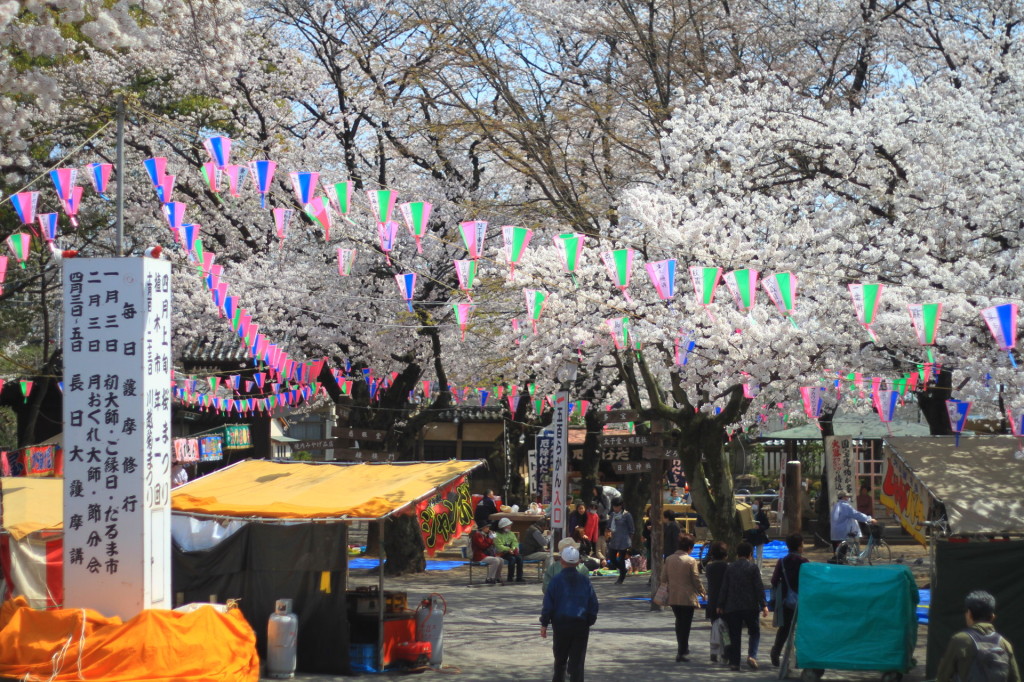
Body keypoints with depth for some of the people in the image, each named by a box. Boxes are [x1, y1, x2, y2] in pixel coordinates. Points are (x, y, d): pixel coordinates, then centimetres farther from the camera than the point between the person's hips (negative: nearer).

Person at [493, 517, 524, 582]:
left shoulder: (511, 534, 18)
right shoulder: (498, 535, -2)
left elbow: (515, 542, 7)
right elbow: (499, 546, -13)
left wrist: (514, 548, -16)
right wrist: (508, 549, -25)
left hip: (511, 552, 5)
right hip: (502, 553, -5)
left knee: (519, 557, -23)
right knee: (512, 558, -32)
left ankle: (519, 578, -21)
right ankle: (510, 578, -25)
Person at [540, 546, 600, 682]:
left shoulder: (556, 580, -6)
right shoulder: (585, 581, 2)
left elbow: (548, 604, -6)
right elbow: (593, 604, 7)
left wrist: (544, 624, 1)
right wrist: (589, 622, 16)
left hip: (561, 624, -1)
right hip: (581, 625, 1)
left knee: (560, 659, 14)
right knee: (577, 660, 2)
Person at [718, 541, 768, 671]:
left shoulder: (730, 568, 5)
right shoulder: (752, 567, -3)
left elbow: (724, 588, 6)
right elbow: (759, 587, -6)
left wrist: (720, 605, 12)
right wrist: (763, 605, -4)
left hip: (732, 607, 2)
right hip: (750, 606, -2)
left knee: (734, 636, 6)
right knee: (754, 632, 9)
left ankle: (734, 662, 3)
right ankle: (752, 656, -10)